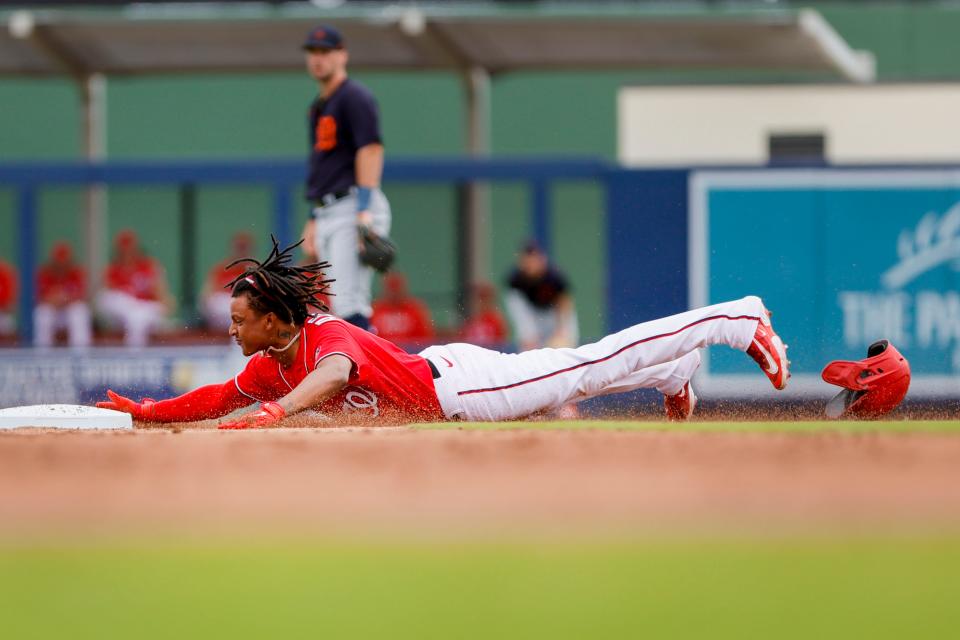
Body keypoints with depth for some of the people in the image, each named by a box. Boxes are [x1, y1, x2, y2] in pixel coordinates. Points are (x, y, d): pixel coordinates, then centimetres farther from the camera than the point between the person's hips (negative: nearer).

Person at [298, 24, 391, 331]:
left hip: (354, 206, -9)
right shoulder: (319, 107, 23)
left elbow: (371, 149, -16)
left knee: (349, 302, -18)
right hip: (327, 214, 9)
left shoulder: (354, 97, -5)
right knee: (343, 306, 7)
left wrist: (365, 211, -24)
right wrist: (314, 220, 22)